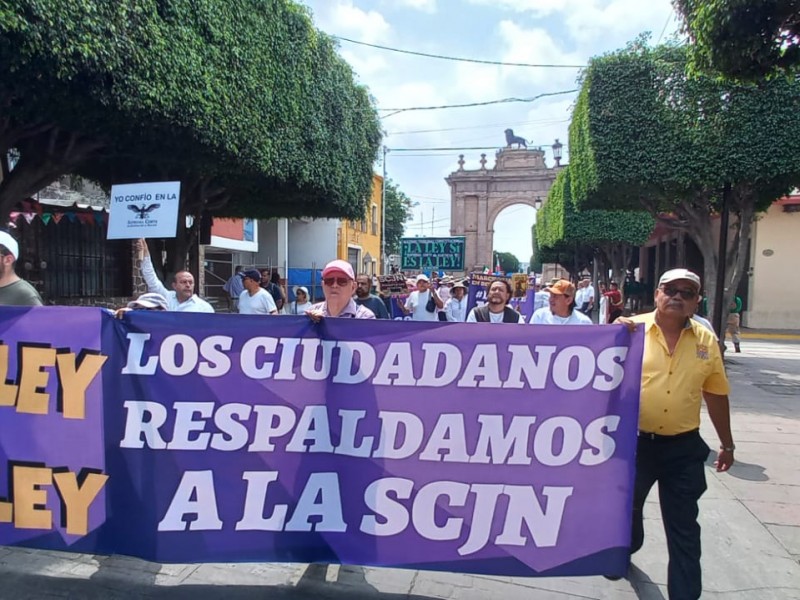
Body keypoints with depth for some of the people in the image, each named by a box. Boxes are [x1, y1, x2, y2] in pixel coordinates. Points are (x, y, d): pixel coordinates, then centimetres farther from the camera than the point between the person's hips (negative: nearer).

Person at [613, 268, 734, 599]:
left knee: (683, 527, 7)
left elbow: (716, 395, 8)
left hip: (683, 448, 0)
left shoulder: (706, 340, 0)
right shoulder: (632, 329, -8)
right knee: (627, 508, 22)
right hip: (634, 441, 0)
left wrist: (727, 444, 13)